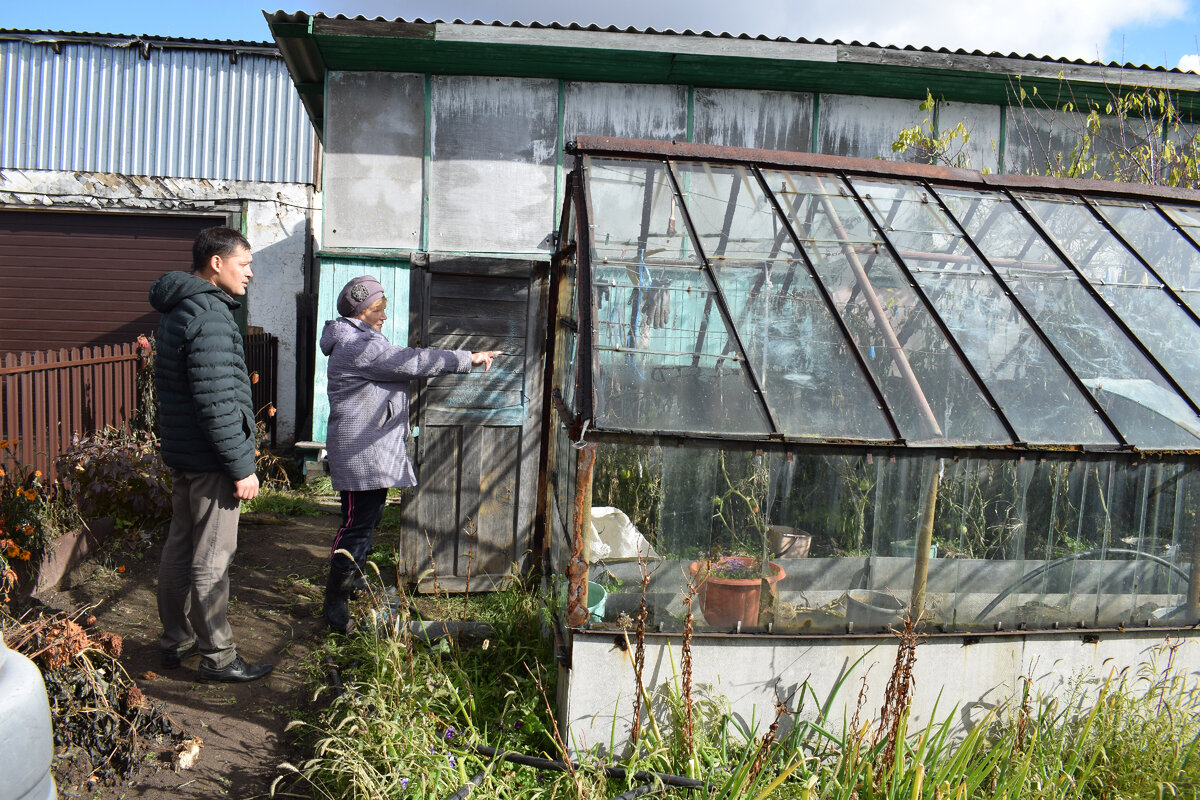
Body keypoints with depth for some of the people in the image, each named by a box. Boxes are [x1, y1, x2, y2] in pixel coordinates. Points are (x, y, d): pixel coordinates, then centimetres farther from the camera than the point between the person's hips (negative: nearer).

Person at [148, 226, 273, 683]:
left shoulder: (179, 309, 14)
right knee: (212, 560, -1)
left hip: (183, 455, 10)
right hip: (209, 460, -10)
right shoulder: (210, 314, -20)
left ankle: (176, 641, 32)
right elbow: (217, 402, -24)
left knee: (179, 548, 18)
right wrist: (242, 467, -19)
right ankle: (218, 658, 11)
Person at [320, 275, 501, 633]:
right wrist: (468, 359, -14)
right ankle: (336, 604, 0)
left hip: (374, 452, 11)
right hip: (361, 453, -11)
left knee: (366, 521, 18)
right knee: (357, 525, -8)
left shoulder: (357, 342, 22)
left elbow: (403, 365, 23)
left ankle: (351, 586, 30)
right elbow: (413, 362, -19)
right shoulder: (359, 345, -15)